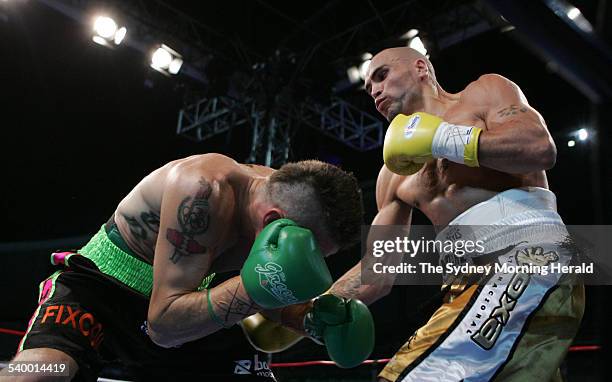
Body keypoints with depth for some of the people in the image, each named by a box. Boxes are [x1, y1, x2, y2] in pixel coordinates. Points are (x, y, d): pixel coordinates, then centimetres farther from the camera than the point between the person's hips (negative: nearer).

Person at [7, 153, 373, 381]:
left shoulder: (284, 195, -10)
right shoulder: (205, 190, -32)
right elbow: (164, 324, -30)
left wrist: (317, 315, -14)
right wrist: (252, 288, -43)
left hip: (188, 304, 7)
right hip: (102, 285, -6)